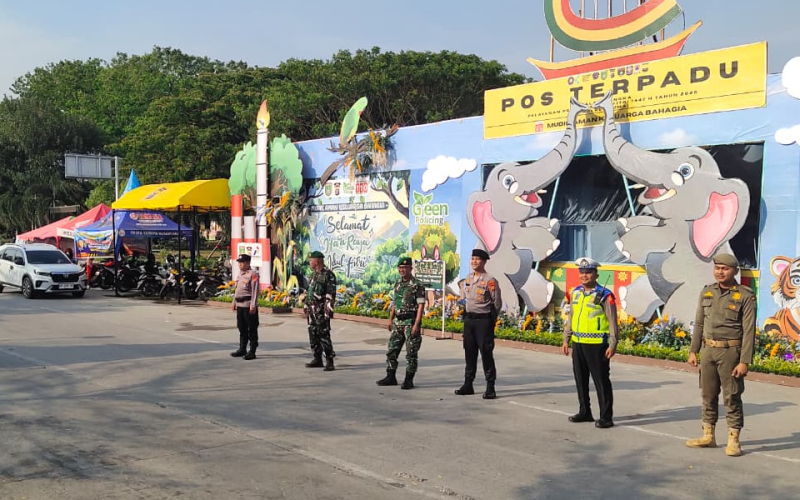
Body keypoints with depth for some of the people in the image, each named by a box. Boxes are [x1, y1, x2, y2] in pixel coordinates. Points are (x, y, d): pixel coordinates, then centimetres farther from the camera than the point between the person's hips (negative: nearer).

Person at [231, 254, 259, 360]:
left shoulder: (253, 274, -11)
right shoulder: (240, 273, 15)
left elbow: (255, 291, -16)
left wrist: (253, 305, -20)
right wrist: (234, 302, 20)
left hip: (249, 305, -8)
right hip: (240, 305, 9)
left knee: (252, 329, -2)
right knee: (242, 328, 15)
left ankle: (252, 351, 2)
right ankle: (242, 349, 25)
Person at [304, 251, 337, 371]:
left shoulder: (328, 274, -11)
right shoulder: (313, 274, 17)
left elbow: (331, 294, -16)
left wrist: (329, 310, -21)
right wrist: (307, 307, 19)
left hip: (322, 310, -9)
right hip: (312, 310, 9)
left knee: (323, 334, -10)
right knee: (313, 334, 10)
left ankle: (329, 361, -7)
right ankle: (317, 359, 18)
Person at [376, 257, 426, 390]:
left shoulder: (417, 285, -9)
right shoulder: (397, 283, 13)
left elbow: (421, 305, -13)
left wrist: (416, 324, -19)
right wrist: (391, 320, 13)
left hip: (411, 321, -7)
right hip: (397, 321, 7)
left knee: (411, 353, -1)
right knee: (392, 350, 8)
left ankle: (409, 380, 6)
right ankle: (391, 377, 18)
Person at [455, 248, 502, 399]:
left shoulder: (490, 280, -11)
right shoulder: (468, 278, 11)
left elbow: (497, 303, -8)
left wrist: (491, 320, -3)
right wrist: (466, 315, 16)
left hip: (483, 320, -7)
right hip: (469, 320, 7)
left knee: (486, 353, -5)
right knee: (469, 353, 11)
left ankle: (490, 388, 0)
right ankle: (468, 385, 19)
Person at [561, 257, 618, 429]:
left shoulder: (604, 295, -9)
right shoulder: (575, 293, 11)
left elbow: (612, 322, -8)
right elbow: (570, 317, 18)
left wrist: (612, 345, -13)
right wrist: (566, 340, 16)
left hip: (597, 344, -7)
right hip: (578, 343, 7)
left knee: (601, 381, -1)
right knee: (580, 379, 14)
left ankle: (606, 417, 5)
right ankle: (584, 412, 27)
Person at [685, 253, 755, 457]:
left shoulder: (745, 296, -7)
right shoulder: (706, 293, 8)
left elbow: (749, 331, -10)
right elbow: (699, 324, 13)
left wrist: (744, 362, -14)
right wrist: (693, 351, 9)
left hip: (730, 351, -5)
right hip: (708, 350, 5)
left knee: (732, 397, 1)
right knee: (708, 395, 11)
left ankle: (733, 441, 9)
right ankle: (708, 436, 22)